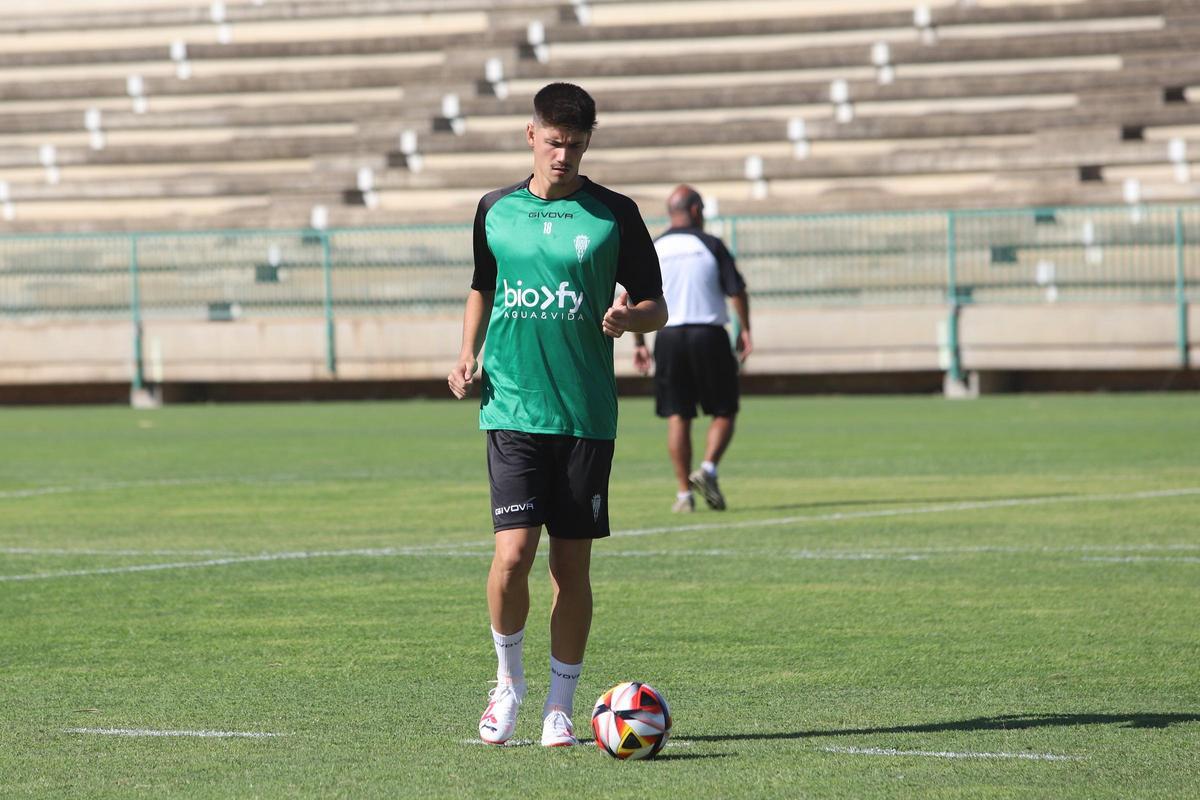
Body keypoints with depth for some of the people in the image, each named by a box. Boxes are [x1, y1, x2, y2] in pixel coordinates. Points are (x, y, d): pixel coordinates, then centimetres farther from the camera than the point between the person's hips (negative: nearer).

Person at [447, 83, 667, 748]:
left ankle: (560, 704, 15)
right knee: (513, 553, -13)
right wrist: (468, 355, 7)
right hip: (513, 410, 0)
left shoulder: (614, 215, 2)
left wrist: (629, 317, -15)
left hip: (586, 414, 0)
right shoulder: (496, 210, 7)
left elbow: (657, 308, 7)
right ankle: (508, 680, 10)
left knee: (572, 563, 3)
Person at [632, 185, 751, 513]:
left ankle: (684, 492, 2)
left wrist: (638, 343, 10)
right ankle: (708, 469, -15)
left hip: (669, 338, 3)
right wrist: (745, 330, 6)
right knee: (724, 412, 7)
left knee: (677, 416, 6)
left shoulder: (652, 249, 6)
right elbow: (737, 290, -5)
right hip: (709, 336, -3)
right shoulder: (710, 245, -1)